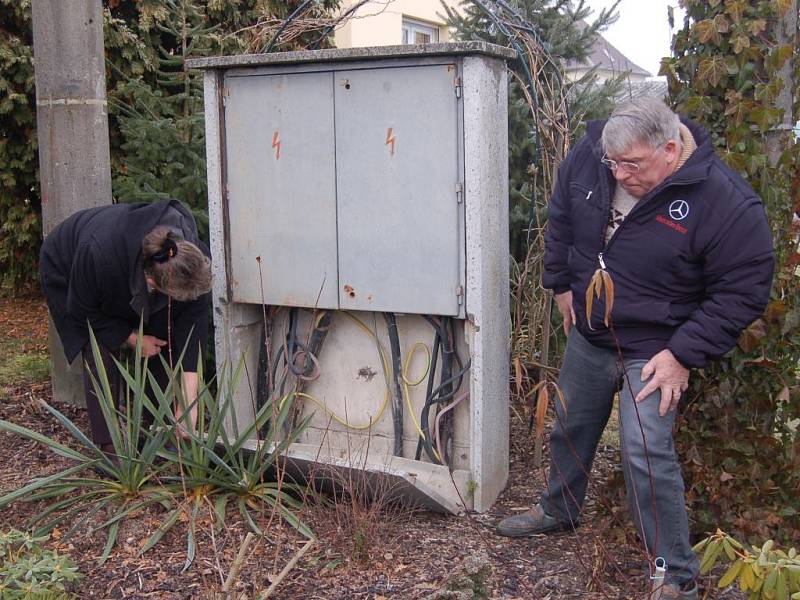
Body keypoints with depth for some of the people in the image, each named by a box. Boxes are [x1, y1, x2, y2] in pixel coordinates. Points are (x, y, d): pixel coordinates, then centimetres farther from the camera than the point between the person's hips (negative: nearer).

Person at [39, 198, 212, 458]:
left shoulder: (194, 256, -36)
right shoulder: (100, 254, -47)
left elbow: (192, 320, -30)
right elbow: (83, 311, -26)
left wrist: (189, 400, -33)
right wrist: (132, 338, -22)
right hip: (66, 269, -4)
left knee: (163, 346, -6)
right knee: (101, 355, -16)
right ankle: (107, 448, -7)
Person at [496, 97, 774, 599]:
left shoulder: (727, 202, -26)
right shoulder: (589, 157, -11)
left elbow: (743, 290, -19)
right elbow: (561, 218, 9)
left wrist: (683, 354, -22)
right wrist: (563, 284, 10)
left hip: (652, 350, -5)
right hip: (587, 334, 6)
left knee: (647, 455, -14)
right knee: (570, 428, 21)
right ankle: (558, 510, 49)